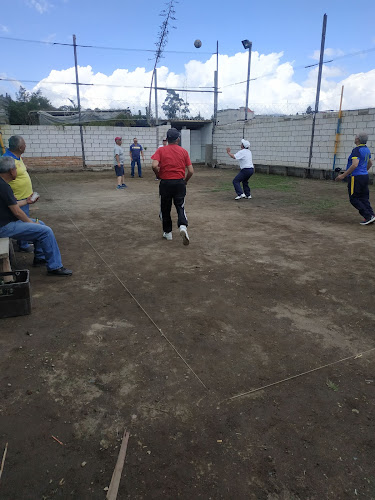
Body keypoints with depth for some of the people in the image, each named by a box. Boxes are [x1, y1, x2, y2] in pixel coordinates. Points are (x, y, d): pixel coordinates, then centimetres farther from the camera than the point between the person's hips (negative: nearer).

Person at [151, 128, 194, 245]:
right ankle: (183, 226, -17)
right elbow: (191, 171, -2)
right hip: (180, 183, 1)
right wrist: (185, 181, 15)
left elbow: (154, 166, -18)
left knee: (165, 209, 14)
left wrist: (158, 175, 1)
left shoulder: (160, 150, -3)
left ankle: (168, 232, 22)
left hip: (165, 183, -1)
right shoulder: (184, 151, 2)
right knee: (180, 207, 9)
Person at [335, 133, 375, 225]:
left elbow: (355, 165, -26)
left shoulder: (357, 150, -15)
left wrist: (343, 175, -22)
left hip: (356, 177, -9)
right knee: (364, 198, 12)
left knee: (354, 199, -2)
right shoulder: (367, 150, 14)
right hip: (365, 176, 9)